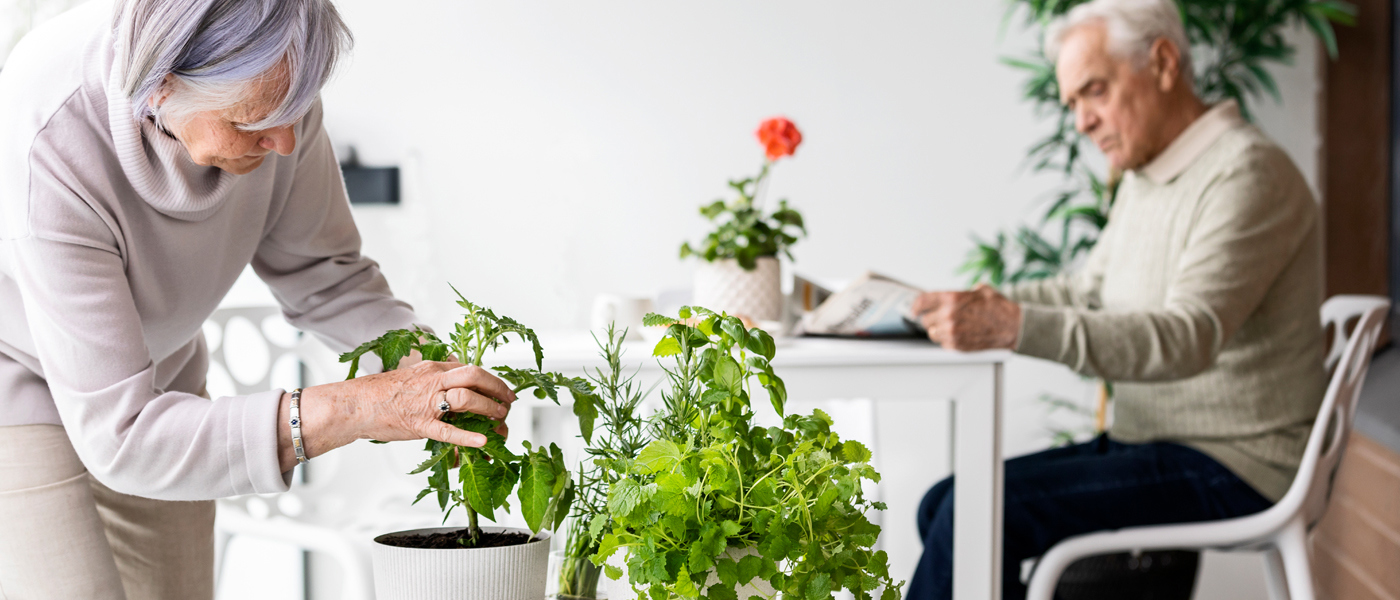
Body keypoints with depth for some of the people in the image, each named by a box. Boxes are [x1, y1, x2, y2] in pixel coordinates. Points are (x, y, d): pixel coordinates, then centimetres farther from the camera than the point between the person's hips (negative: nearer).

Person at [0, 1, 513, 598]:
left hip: (156, 366, 5)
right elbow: (120, 438, -38)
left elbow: (319, 272, -7)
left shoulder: (269, 83, -23)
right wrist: (352, 410, -43)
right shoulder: (49, 153, -39)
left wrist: (426, 370, -25)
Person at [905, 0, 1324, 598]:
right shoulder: (1146, 179, 13)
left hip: (1230, 466, -10)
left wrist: (1017, 326, -39)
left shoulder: (1246, 174, -18)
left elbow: (1188, 338, -30)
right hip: (1151, 441, 10)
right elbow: (1087, 290, 23)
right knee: (944, 505, 0)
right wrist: (979, 305, 5)